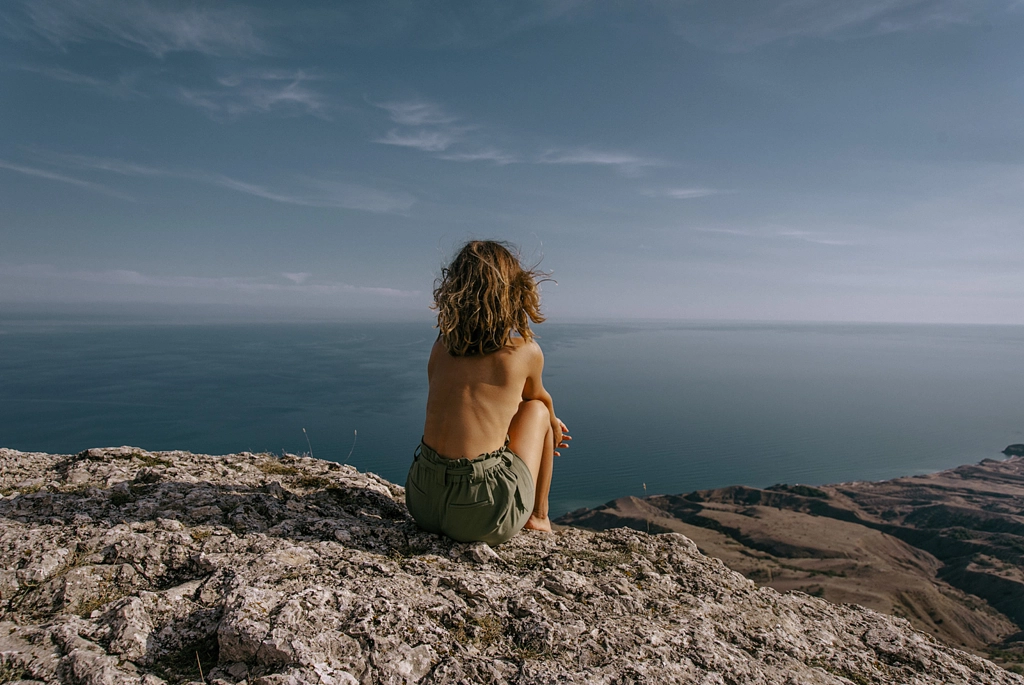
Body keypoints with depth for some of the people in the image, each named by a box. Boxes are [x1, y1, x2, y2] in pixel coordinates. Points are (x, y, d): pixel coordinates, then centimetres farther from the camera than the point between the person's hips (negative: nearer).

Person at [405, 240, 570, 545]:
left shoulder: (441, 346, 6)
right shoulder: (527, 352, -6)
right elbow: (538, 400, 16)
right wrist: (551, 425, 41)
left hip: (422, 504, 5)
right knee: (537, 409, 17)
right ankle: (538, 516, 29)